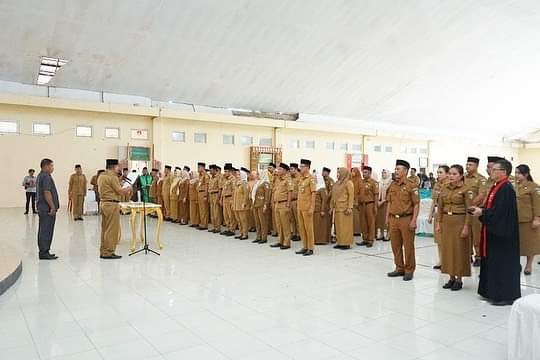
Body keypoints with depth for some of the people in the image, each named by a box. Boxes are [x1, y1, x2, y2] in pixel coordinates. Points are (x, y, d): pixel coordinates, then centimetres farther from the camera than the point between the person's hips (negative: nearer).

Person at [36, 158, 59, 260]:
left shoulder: (40, 176, 18)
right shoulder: (46, 176, -15)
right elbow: (47, 193, -22)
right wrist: (52, 207, -19)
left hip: (42, 208, 11)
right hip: (47, 209, -11)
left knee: (43, 231, 14)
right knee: (47, 231, -7)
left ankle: (43, 251, 20)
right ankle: (44, 252, -3)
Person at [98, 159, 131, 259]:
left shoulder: (101, 176, 14)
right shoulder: (112, 177, -14)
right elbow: (120, 191, -14)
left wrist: (123, 191, 18)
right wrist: (127, 189, 5)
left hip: (104, 203, 9)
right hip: (112, 205, -9)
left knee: (105, 229, 13)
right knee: (112, 229, -4)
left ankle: (103, 251, 19)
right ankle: (108, 253, 0)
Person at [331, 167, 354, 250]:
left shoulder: (348, 183, -6)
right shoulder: (337, 183, 16)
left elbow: (351, 196, -11)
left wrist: (350, 207, -17)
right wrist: (332, 206, 12)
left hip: (344, 208, -7)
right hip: (337, 208, 7)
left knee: (345, 225, -4)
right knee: (338, 225, 8)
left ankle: (346, 243, 1)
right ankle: (340, 242, 15)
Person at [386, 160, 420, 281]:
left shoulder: (412, 185, -8)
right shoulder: (392, 185, 11)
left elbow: (416, 204, -10)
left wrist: (414, 220, -15)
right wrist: (387, 217, 11)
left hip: (406, 219, -6)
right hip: (393, 219, 6)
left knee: (408, 246, 3)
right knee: (395, 245, 12)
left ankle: (409, 271, 15)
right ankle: (399, 268, 25)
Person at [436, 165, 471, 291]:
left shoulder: (466, 189, -8)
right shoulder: (444, 188, 6)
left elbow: (468, 210, -10)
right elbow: (440, 207, 9)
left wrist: (466, 226, -14)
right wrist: (438, 223, 4)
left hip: (459, 222, -5)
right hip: (446, 222, 5)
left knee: (459, 250, 2)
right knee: (447, 249, 8)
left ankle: (459, 279, 14)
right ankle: (451, 278, 20)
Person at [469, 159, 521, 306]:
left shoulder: (506, 188, -18)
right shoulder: (496, 187, 11)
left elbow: (499, 211, -25)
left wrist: (482, 212, -15)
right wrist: (479, 209, 2)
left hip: (501, 233, -10)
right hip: (493, 230, 10)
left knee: (502, 263, 0)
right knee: (491, 262, 15)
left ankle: (505, 295, 11)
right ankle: (492, 292, 25)